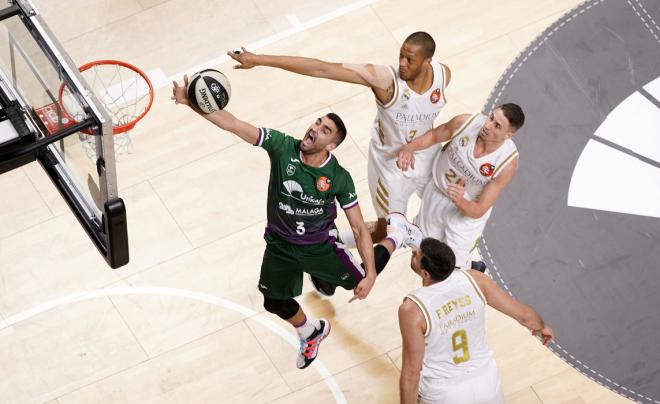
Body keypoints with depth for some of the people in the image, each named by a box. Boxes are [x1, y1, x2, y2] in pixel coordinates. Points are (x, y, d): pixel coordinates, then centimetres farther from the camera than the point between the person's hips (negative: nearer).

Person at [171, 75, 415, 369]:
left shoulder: (339, 178, -25)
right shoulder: (282, 146, -25)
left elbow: (359, 228, -17)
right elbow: (231, 124, -33)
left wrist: (371, 275, -23)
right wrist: (191, 103, -46)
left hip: (320, 246, -2)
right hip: (280, 245, 2)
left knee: (360, 282, 6)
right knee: (276, 303, 13)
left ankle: (394, 240, 36)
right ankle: (311, 332, 48)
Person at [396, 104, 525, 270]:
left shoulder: (508, 164, -34)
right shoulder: (465, 123, -28)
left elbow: (479, 211, -27)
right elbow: (433, 135, -5)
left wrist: (460, 201, -47)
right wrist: (409, 148, -23)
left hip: (467, 211, -3)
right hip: (435, 194, 3)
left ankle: (473, 269, 38)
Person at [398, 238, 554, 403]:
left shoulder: (412, 309, -28)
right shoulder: (474, 279, -16)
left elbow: (411, 373, -22)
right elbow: (523, 314, -4)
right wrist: (542, 326, 19)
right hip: (486, 384, 3)